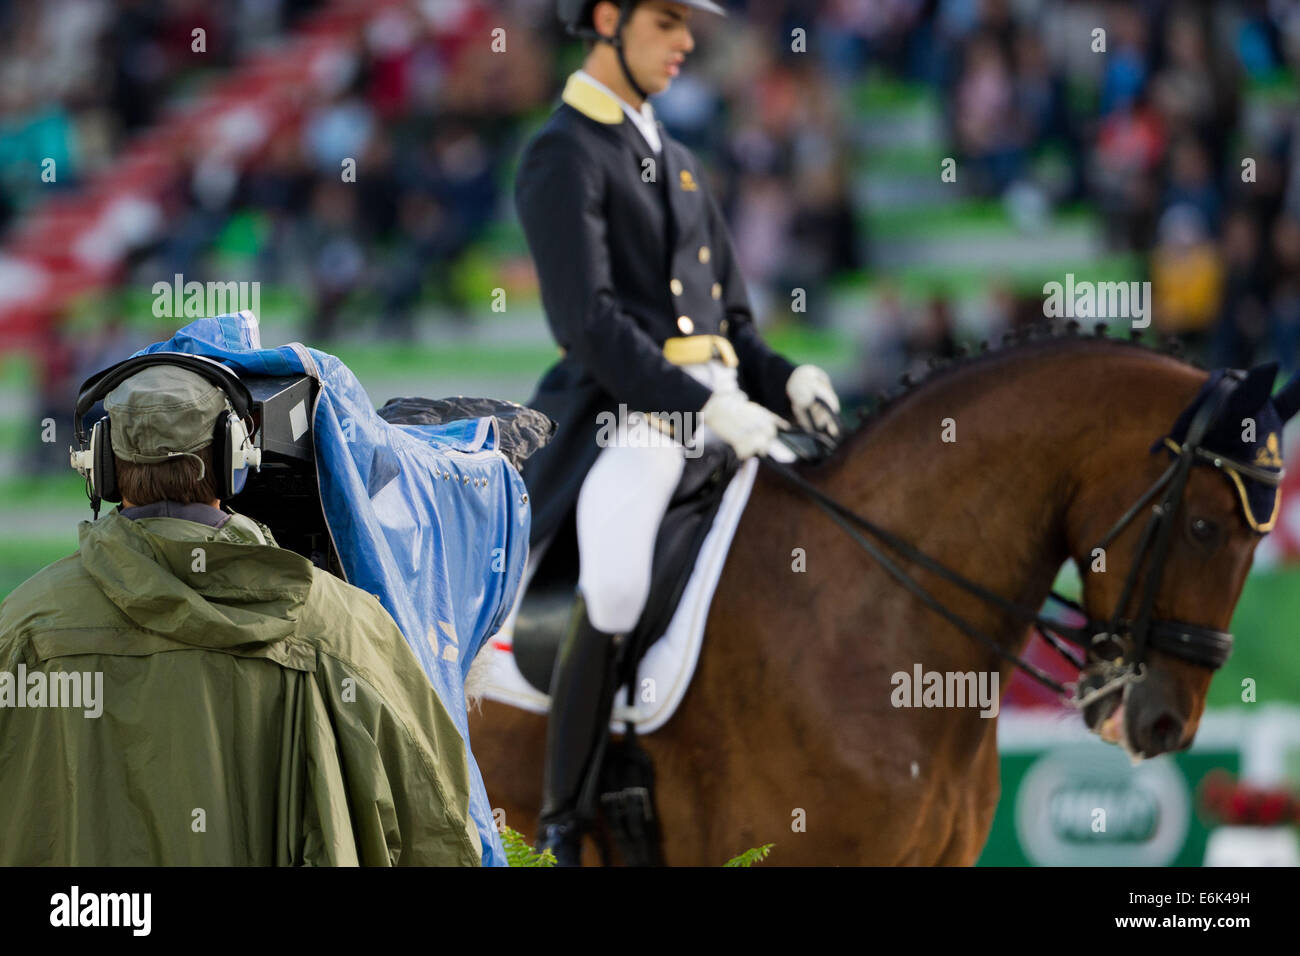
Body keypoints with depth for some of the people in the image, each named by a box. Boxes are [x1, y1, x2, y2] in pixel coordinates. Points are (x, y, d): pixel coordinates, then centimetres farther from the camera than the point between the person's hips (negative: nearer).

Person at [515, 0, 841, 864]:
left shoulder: (676, 161, 23)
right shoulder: (563, 159, -3)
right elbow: (589, 325, -14)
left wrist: (785, 383, 4)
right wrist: (706, 408, -22)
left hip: (716, 412, 8)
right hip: (624, 424, -8)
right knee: (617, 597, -32)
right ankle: (558, 833, -20)